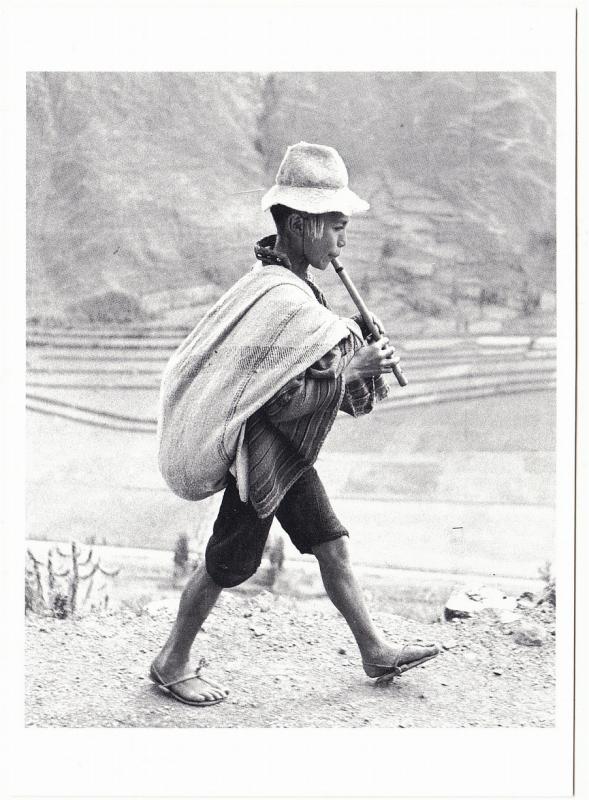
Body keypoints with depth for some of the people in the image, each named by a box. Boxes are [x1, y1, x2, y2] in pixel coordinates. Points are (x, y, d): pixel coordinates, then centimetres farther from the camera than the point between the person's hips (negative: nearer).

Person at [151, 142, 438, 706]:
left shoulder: (282, 283, 4)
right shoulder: (283, 299, -27)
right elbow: (282, 403, -27)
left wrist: (358, 353, 3)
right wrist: (352, 370, -21)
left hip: (289, 454, 10)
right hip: (263, 452, -10)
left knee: (332, 545, 16)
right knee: (227, 564, 5)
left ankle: (376, 653, 28)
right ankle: (171, 664, 22)